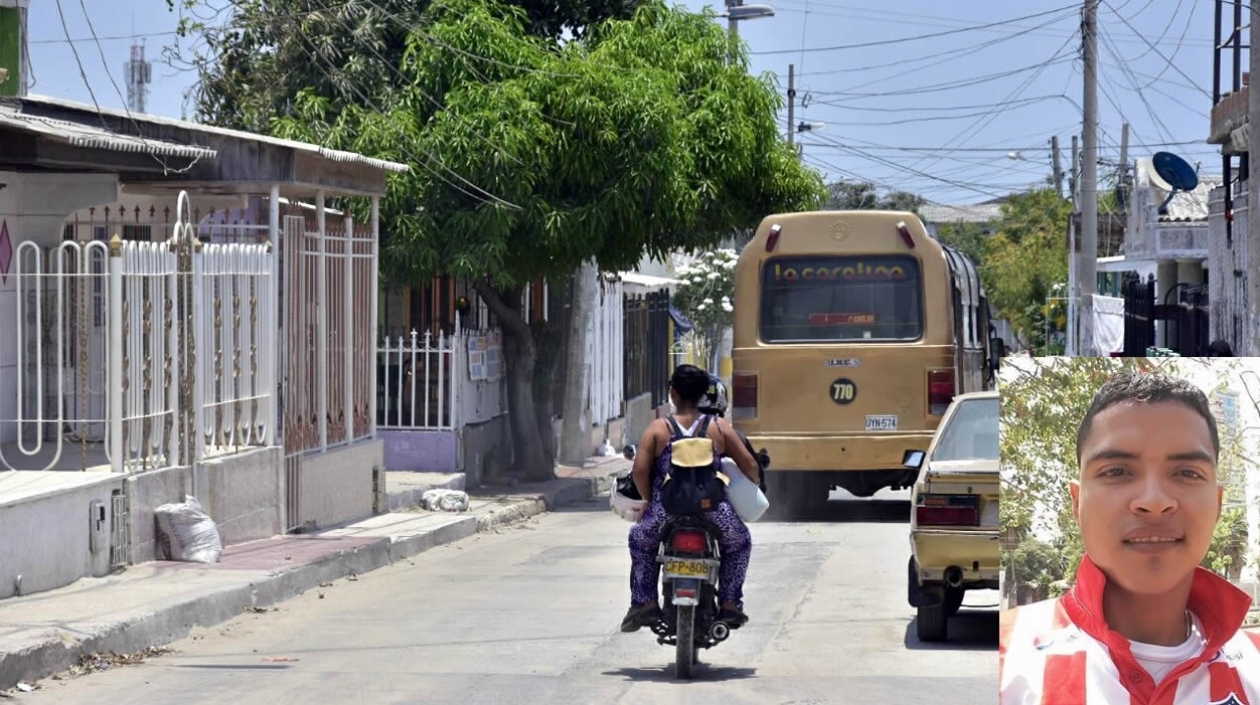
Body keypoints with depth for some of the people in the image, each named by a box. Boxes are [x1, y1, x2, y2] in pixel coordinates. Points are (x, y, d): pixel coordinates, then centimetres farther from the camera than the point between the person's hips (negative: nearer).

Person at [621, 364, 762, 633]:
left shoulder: (657, 429, 3)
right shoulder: (720, 429, 6)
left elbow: (639, 471, -4)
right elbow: (749, 465, 7)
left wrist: (649, 500, 14)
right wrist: (754, 485, 29)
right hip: (713, 514, 0)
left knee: (640, 540, 33)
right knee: (740, 542, 32)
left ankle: (645, 603, 23)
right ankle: (730, 604, 25)